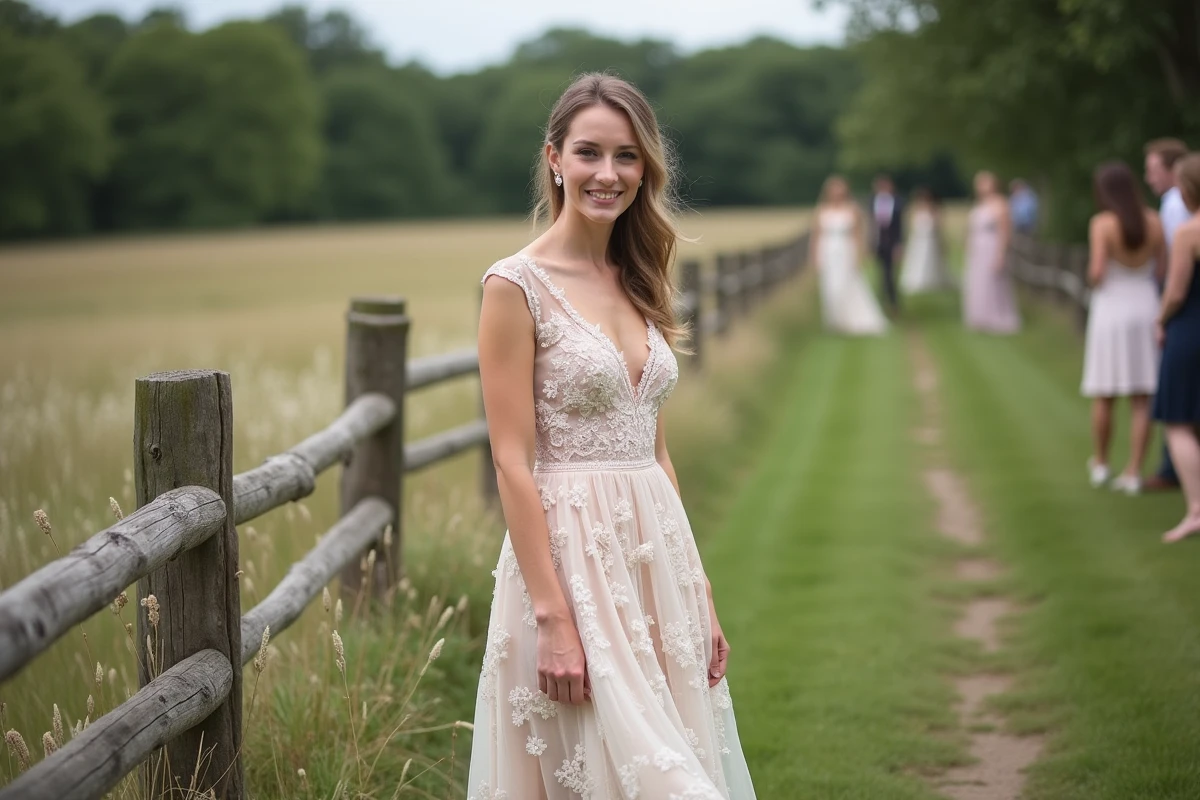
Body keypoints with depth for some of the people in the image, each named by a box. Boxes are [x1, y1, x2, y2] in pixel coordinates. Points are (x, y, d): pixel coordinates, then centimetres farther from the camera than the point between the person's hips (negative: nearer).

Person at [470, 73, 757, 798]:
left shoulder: (639, 285, 12)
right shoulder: (517, 287, -9)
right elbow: (513, 463, -13)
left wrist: (699, 594, 11)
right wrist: (552, 616, -18)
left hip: (657, 554, 7)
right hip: (571, 554, -7)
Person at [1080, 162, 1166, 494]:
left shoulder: (1102, 223, -13)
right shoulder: (1153, 221, -1)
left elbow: (1097, 272, -19)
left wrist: (1093, 279, 4)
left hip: (1111, 308, -3)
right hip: (1146, 308, 3)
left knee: (1103, 395, 13)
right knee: (1142, 400, 4)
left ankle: (1100, 464, 24)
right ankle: (1133, 472, 3)